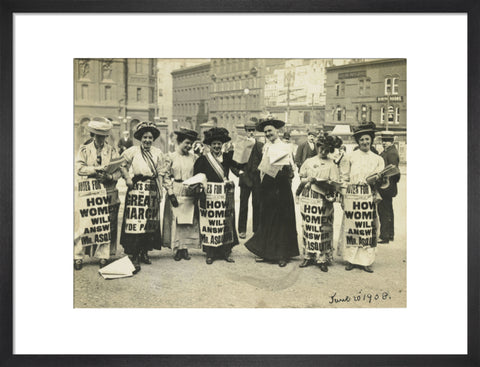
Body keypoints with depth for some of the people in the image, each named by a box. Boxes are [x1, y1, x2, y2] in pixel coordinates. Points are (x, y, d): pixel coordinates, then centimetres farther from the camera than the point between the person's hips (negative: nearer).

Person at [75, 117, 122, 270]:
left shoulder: (112, 151, 11)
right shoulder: (84, 150, 9)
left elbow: (119, 171, 4)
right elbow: (80, 168, -5)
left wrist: (110, 176, -16)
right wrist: (97, 169, -18)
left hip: (108, 194, 2)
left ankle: (103, 256, 11)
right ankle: (78, 257, 4)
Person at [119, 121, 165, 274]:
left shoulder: (158, 153, 12)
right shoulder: (133, 151, 1)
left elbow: (160, 173, 13)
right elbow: (122, 164, 5)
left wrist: (160, 190, 9)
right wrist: (127, 178, -9)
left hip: (152, 190, 4)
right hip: (137, 188, -4)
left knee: (151, 222, 7)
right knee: (135, 220, -11)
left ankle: (144, 252, 19)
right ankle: (133, 256, -10)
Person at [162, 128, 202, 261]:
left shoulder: (193, 157, 9)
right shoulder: (171, 157, -1)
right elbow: (166, 177, -3)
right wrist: (171, 194, -10)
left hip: (190, 193, 3)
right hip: (176, 193, -3)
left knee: (189, 222, 3)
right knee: (175, 221, -1)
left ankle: (185, 248, 13)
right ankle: (176, 249, 9)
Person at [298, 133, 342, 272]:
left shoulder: (331, 164, 4)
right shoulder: (309, 161, 11)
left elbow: (335, 184, -2)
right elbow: (301, 178, 12)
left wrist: (325, 183, -20)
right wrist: (309, 180, -8)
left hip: (323, 199, -2)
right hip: (308, 198, 2)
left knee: (323, 229, -3)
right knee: (308, 227, 3)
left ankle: (322, 259, 3)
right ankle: (308, 256, 13)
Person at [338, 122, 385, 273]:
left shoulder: (377, 159, 13)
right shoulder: (349, 157, 5)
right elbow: (343, 178, 4)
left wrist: (378, 178, -10)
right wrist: (344, 197, -3)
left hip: (369, 198, 2)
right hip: (352, 197, -2)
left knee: (368, 228, 0)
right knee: (351, 227, -1)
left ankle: (366, 261, 8)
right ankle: (351, 260, 9)